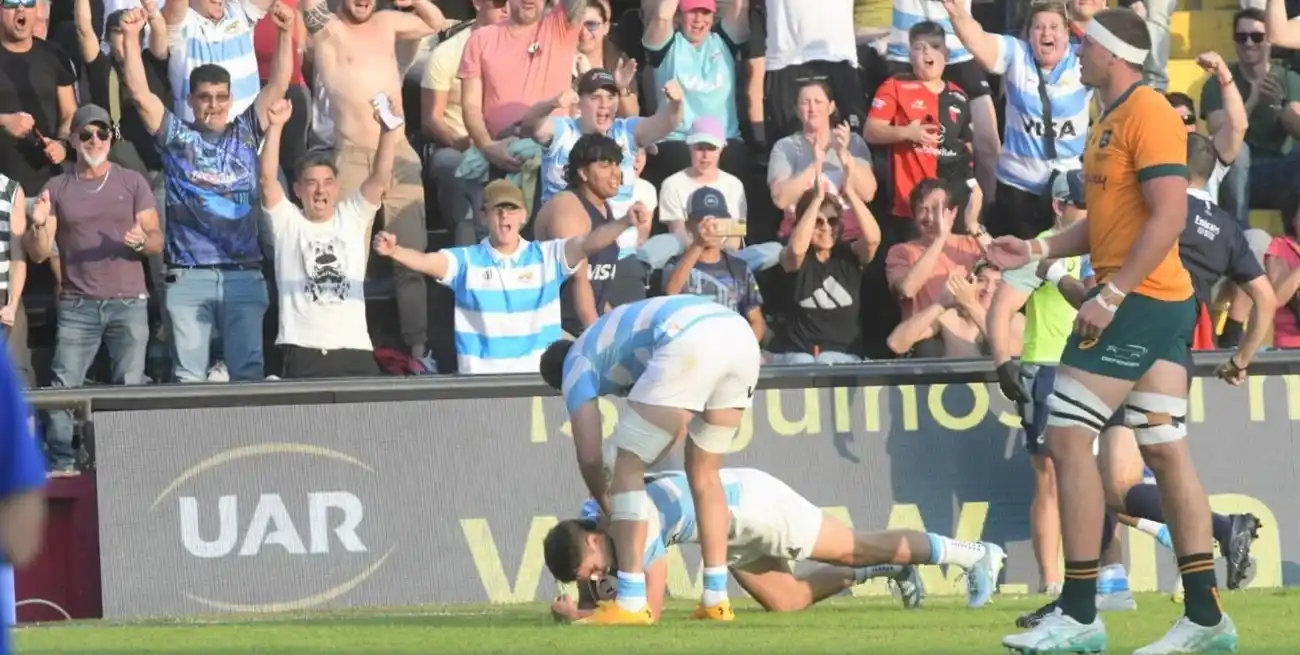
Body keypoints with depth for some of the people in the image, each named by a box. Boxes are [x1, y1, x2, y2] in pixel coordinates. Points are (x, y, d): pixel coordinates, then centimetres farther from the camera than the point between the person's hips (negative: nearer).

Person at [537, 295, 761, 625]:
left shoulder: (577, 363, 19)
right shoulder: (611, 334, 41)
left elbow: (590, 456, 14)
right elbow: (676, 421, 44)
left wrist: (606, 506, 31)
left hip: (691, 343, -8)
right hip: (742, 336, 8)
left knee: (625, 468, 3)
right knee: (704, 474, 23)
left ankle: (631, 604, -3)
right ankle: (716, 600, 20)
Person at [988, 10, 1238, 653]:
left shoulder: (1147, 114, -14)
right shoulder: (1111, 120, 17)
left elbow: (1169, 215, -21)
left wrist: (1111, 294, -23)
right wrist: (1035, 250, 16)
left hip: (1138, 301, -10)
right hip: (1160, 304, 10)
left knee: (1067, 437, -9)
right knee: (1166, 451, 7)